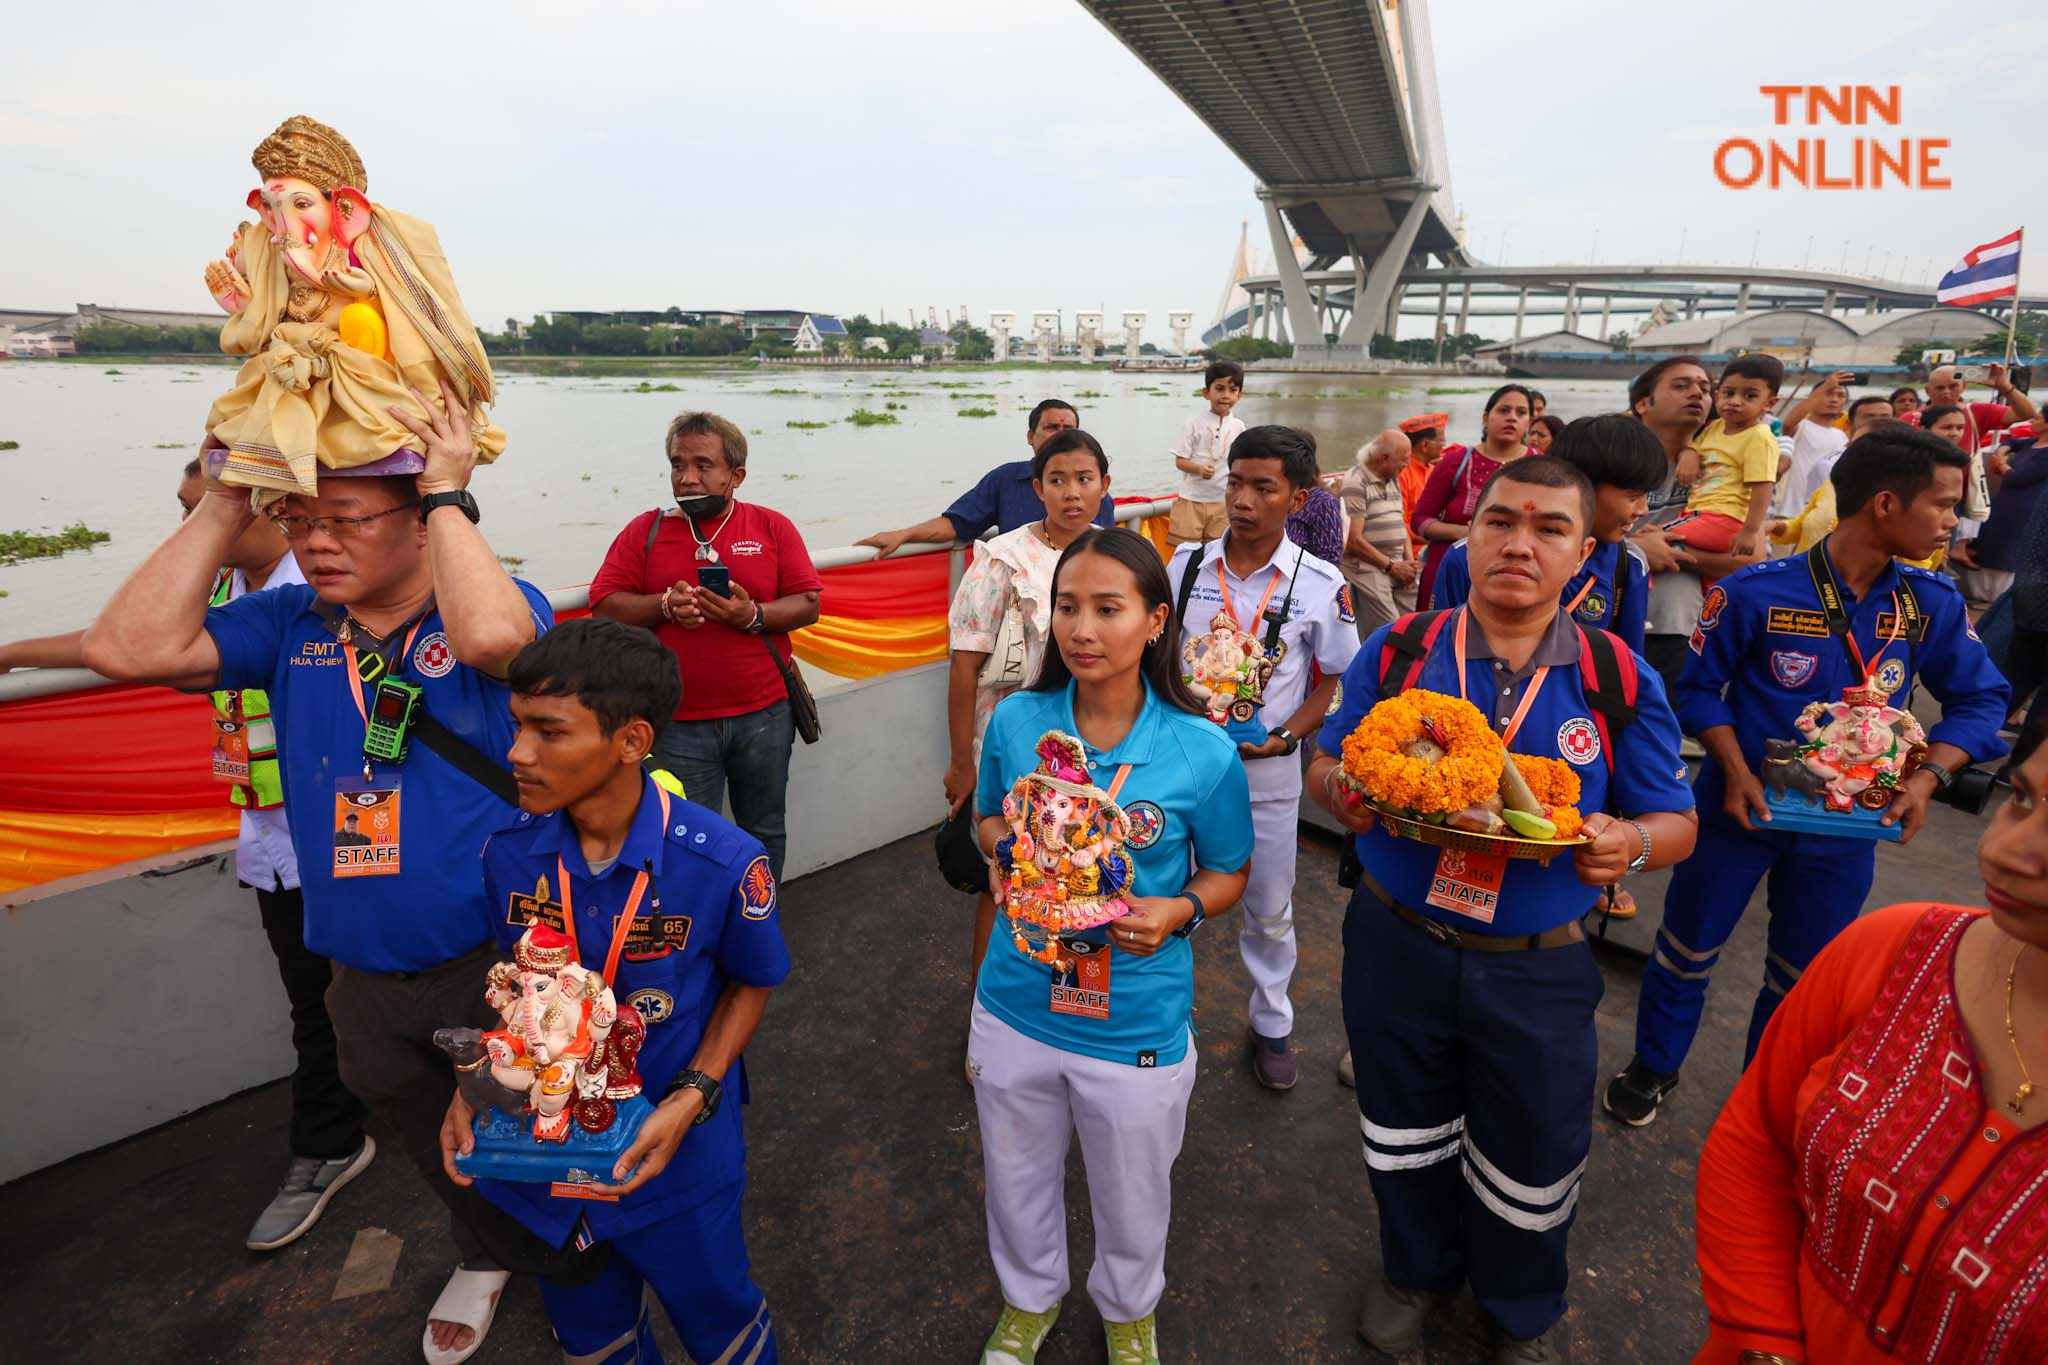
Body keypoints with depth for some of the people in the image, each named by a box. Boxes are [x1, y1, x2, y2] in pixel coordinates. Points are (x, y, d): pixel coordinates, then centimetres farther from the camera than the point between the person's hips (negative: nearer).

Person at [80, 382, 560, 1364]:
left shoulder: (505, 606, -15)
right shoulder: (289, 624, 0)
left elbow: (491, 637, -39)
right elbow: (128, 648, -12)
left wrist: (448, 494, -28)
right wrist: (224, 508, -12)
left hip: (501, 963, -5)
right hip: (365, 978, 5)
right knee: (430, 1134, 29)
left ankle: (571, 1260, 50)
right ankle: (491, 1254, 58)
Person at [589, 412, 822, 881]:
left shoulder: (773, 526, 3)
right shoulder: (645, 531, 4)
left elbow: (808, 605, -2)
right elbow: (604, 604, -1)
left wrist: (753, 615, -19)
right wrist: (665, 605, -17)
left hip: (763, 716, 1)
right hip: (681, 723, 0)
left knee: (765, 833, 15)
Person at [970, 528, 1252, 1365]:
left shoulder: (1202, 753, -17)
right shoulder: (1015, 722, -11)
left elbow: (1229, 873, -2)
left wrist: (1179, 910, -22)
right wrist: (1001, 858, -14)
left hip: (1137, 1026, -2)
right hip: (1015, 1006, 2)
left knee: (1131, 1195, 24)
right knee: (1017, 1178, 26)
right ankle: (1030, 1296, 60)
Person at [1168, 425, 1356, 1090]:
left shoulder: (1321, 584, -10)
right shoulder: (1186, 563, -4)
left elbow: (1336, 678, -2)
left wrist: (1285, 736, -15)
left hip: (1266, 766, -1)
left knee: (1269, 910, 16)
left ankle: (1270, 1024, 40)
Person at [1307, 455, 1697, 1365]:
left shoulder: (1621, 683, -7)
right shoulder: (1396, 653, -5)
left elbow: (1675, 822, 0)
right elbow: (1325, 762, 2)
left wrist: (1630, 844, -23)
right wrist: (1341, 794, -22)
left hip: (1536, 971, 0)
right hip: (1397, 945, 1)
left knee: (1530, 1169, 19)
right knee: (1407, 1137, 23)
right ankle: (1416, 1269, 54)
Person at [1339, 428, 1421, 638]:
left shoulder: (1393, 480, 18)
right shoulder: (1355, 482, -10)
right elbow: (1353, 541, -15)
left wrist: (1409, 560, 5)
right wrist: (1392, 566, -9)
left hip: (1398, 567, 8)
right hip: (1367, 567, -8)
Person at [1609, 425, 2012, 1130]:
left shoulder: (1933, 603, -7)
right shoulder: (1755, 591, -18)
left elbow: (1979, 700, 3)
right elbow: (1700, 688, -9)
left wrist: (1928, 775, -13)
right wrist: (1736, 772, -20)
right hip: (1743, 805, -3)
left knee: (1802, 973, 19)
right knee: (1689, 946, 12)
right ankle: (1652, 1068, 35)